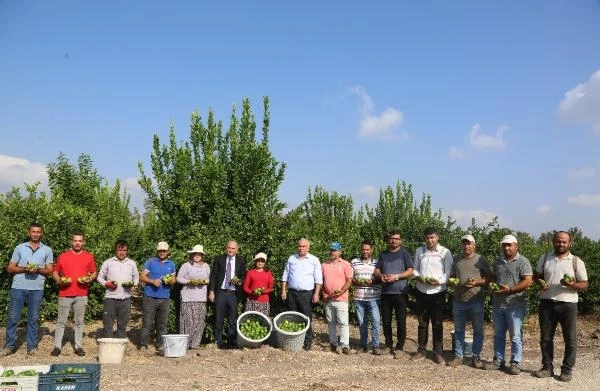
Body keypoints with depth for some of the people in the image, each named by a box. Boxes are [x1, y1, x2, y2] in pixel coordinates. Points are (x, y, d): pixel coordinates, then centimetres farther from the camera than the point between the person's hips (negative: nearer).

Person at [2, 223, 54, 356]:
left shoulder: (47, 250, 7)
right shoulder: (19, 248, 7)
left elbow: (50, 270, 6)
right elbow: (10, 268, 5)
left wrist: (38, 270, -14)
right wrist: (24, 269, -13)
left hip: (37, 289, 0)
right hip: (18, 287, 0)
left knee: (33, 318, 6)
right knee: (13, 317, 2)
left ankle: (32, 346, 14)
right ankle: (9, 346, 12)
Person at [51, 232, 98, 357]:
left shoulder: (89, 257, 7)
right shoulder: (62, 256, 6)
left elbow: (94, 273, 12)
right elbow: (55, 272, 11)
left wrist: (89, 279, -8)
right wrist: (59, 280, -8)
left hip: (82, 294, 0)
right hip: (65, 294, 0)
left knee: (79, 321, 6)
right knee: (61, 321, 4)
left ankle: (79, 346, 12)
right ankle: (57, 346, 11)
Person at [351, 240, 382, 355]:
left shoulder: (377, 263, 3)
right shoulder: (354, 262, 7)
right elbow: (349, 279, 8)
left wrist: (373, 282, -14)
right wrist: (357, 282, -12)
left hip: (374, 297, -1)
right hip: (359, 298, 2)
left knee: (376, 321, -7)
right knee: (362, 323, 9)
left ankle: (376, 346, 4)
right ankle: (363, 345, 21)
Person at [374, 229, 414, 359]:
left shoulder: (404, 253, 0)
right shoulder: (383, 254, 14)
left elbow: (410, 271, -6)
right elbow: (377, 270, 13)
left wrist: (396, 276, -18)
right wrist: (381, 275, -10)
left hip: (400, 292, -4)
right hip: (385, 292, 4)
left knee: (401, 321, 0)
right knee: (385, 320, 9)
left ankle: (399, 348, 9)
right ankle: (388, 345, 23)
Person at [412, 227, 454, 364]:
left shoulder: (445, 252, -5)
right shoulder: (419, 251, 7)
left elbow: (448, 272, -5)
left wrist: (439, 281, -22)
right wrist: (418, 277, -9)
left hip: (437, 292, -3)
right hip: (421, 291, 4)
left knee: (437, 324, 2)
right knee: (422, 323, 12)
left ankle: (438, 353, 12)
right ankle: (421, 350, 22)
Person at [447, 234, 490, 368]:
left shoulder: (481, 259, 0)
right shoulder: (457, 260, 11)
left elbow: (488, 278, 0)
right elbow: (451, 277, 18)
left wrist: (477, 282, -16)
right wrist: (452, 282, -4)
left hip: (476, 301, -3)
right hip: (459, 301, 4)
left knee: (478, 331, 4)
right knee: (459, 330, 10)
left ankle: (476, 357, 15)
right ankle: (458, 356, 18)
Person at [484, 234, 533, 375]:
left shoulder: (522, 261, -7)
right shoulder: (498, 261, 13)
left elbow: (527, 282, -15)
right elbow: (492, 278, 22)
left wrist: (509, 290, -20)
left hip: (515, 305, -6)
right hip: (497, 305, 6)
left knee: (515, 336, 3)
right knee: (498, 334, 13)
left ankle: (515, 363, 12)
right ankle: (498, 360, 23)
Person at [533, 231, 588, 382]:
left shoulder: (577, 262, -1)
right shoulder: (544, 259, 7)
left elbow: (584, 285, 0)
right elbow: (537, 276, 16)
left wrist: (571, 285, -20)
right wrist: (540, 283, -7)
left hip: (568, 304, -2)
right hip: (547, 303, 2)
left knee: (570, 339, 4)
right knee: (545, 338, 8)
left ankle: (567, 370, 17)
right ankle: (547, 368, 20)